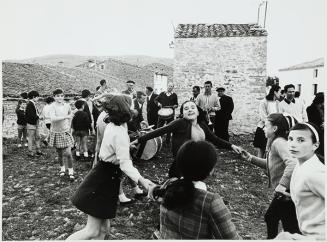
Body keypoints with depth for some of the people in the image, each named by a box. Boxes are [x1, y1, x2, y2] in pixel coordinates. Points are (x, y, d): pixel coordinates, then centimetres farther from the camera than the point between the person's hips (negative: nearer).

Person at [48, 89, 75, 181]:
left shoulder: (67, 106, -3)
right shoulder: (53, 106, -13)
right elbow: (53, 118, -30)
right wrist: (65, 117, -30)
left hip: (66, 132, 1)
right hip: (56, 132, -1)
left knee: (68, 153, -6)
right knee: (59, 154, 13)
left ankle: (71, 171, 6)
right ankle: (62, 168, 35)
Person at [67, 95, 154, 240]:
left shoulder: (111, 126, 5)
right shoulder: (120, 134, -23)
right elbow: (125, 164, -29)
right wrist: (141, 180, -36)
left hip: (102, 175, 10)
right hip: (104, 180, -10)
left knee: (103, 227, 16)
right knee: (92, 231, -1)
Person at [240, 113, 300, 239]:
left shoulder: (279, 142, -19)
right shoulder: (276, 142, 11)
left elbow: (292, 163, -33)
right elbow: (270, 164, 18)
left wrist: (282, 185, -30)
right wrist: (250, 158, 12)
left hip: (287, 194, -10)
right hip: (282, 193, 10)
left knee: (291, 229, 3)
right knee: (270, 217, 25)